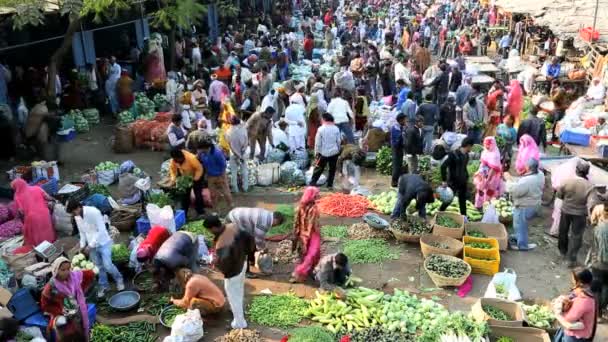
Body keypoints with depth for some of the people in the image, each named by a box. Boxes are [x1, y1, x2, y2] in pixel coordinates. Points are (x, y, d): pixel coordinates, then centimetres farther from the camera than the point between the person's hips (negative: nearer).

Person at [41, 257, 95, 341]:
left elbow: (91, 274, 10)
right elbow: (45, 306, -1)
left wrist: (81, 291, 7)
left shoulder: (75, 276, -4)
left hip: (78, 312, 2)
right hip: (62, 315, -2)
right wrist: (61, 311, -11)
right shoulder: (51, 287, -10)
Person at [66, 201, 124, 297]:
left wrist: (90, 245, -22)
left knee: (107, 266, -10)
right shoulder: (77, 217, -1)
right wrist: (82, 245, -1)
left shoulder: (94, 212, -23)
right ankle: (103, 285, 28)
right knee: (98, 267, 11)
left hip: (103, 243, -6)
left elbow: (101, 230, -23)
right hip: (91, 245, 6)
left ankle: (119, 279, 15)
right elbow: (82, 232, 12)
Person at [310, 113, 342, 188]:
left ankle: (312, 183, 9)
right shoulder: (336, 129, -1)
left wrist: (316, 153, 1)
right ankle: (330, 184, 15)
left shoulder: (321, 129, -10)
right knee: (332, 169, 12)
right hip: (334, 152, 2)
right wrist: (338, 150, 20)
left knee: (319, 168, 7)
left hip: (323, 153, -2)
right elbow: (339, 141, 6)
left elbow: (317, 143, -8)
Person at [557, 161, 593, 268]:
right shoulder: (589, 186, -20)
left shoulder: (567, 181, -16)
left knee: (563, 231, 22)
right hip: (580, 213, -2)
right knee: (576, 236, 8)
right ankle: (571, 259, 6)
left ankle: (563, 251, 40)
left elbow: (559, 194, -4)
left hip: (566, 210, 2)